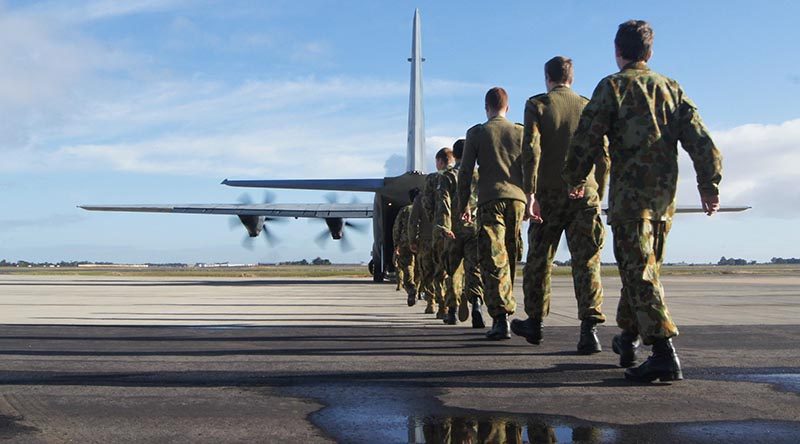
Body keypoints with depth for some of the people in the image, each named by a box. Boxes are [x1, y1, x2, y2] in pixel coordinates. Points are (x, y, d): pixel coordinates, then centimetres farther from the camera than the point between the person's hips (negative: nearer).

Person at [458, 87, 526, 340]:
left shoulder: (477, 133, 6)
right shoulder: (520, 132, 13)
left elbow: (465, 172, 3)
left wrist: (464, 205, 11)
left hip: (490, 199, -3)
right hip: (517, 198, 3)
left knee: (493, 260, -8)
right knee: (511, 258, 14)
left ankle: (500, 318, -19)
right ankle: (507, 310, 23)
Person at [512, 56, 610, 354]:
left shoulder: (536, 104, 2)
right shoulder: (588, 107, 9)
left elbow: (531, 149, -11)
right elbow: (603, 157, 7)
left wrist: (530, 193, -15)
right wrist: (598, 194, 17)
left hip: (549, 194, -1)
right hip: (585, 193, 1)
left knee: (539, 259, 12)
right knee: (587, 261, -2)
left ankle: (535, 322, 23)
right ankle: (590, 328, -13)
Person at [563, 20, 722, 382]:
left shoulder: (612, 86, -1)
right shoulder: (671, 88, 15)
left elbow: (587, 139, -5)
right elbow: (700, 138, 8)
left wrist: (575, 180, 9)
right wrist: (709, 185, 11)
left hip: (630, 192, -6)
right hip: (665, 193, 6)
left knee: (639, 270, -9)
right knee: (644, 265, 18)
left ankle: (664, 353, -20)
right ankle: (629, 338, 29)